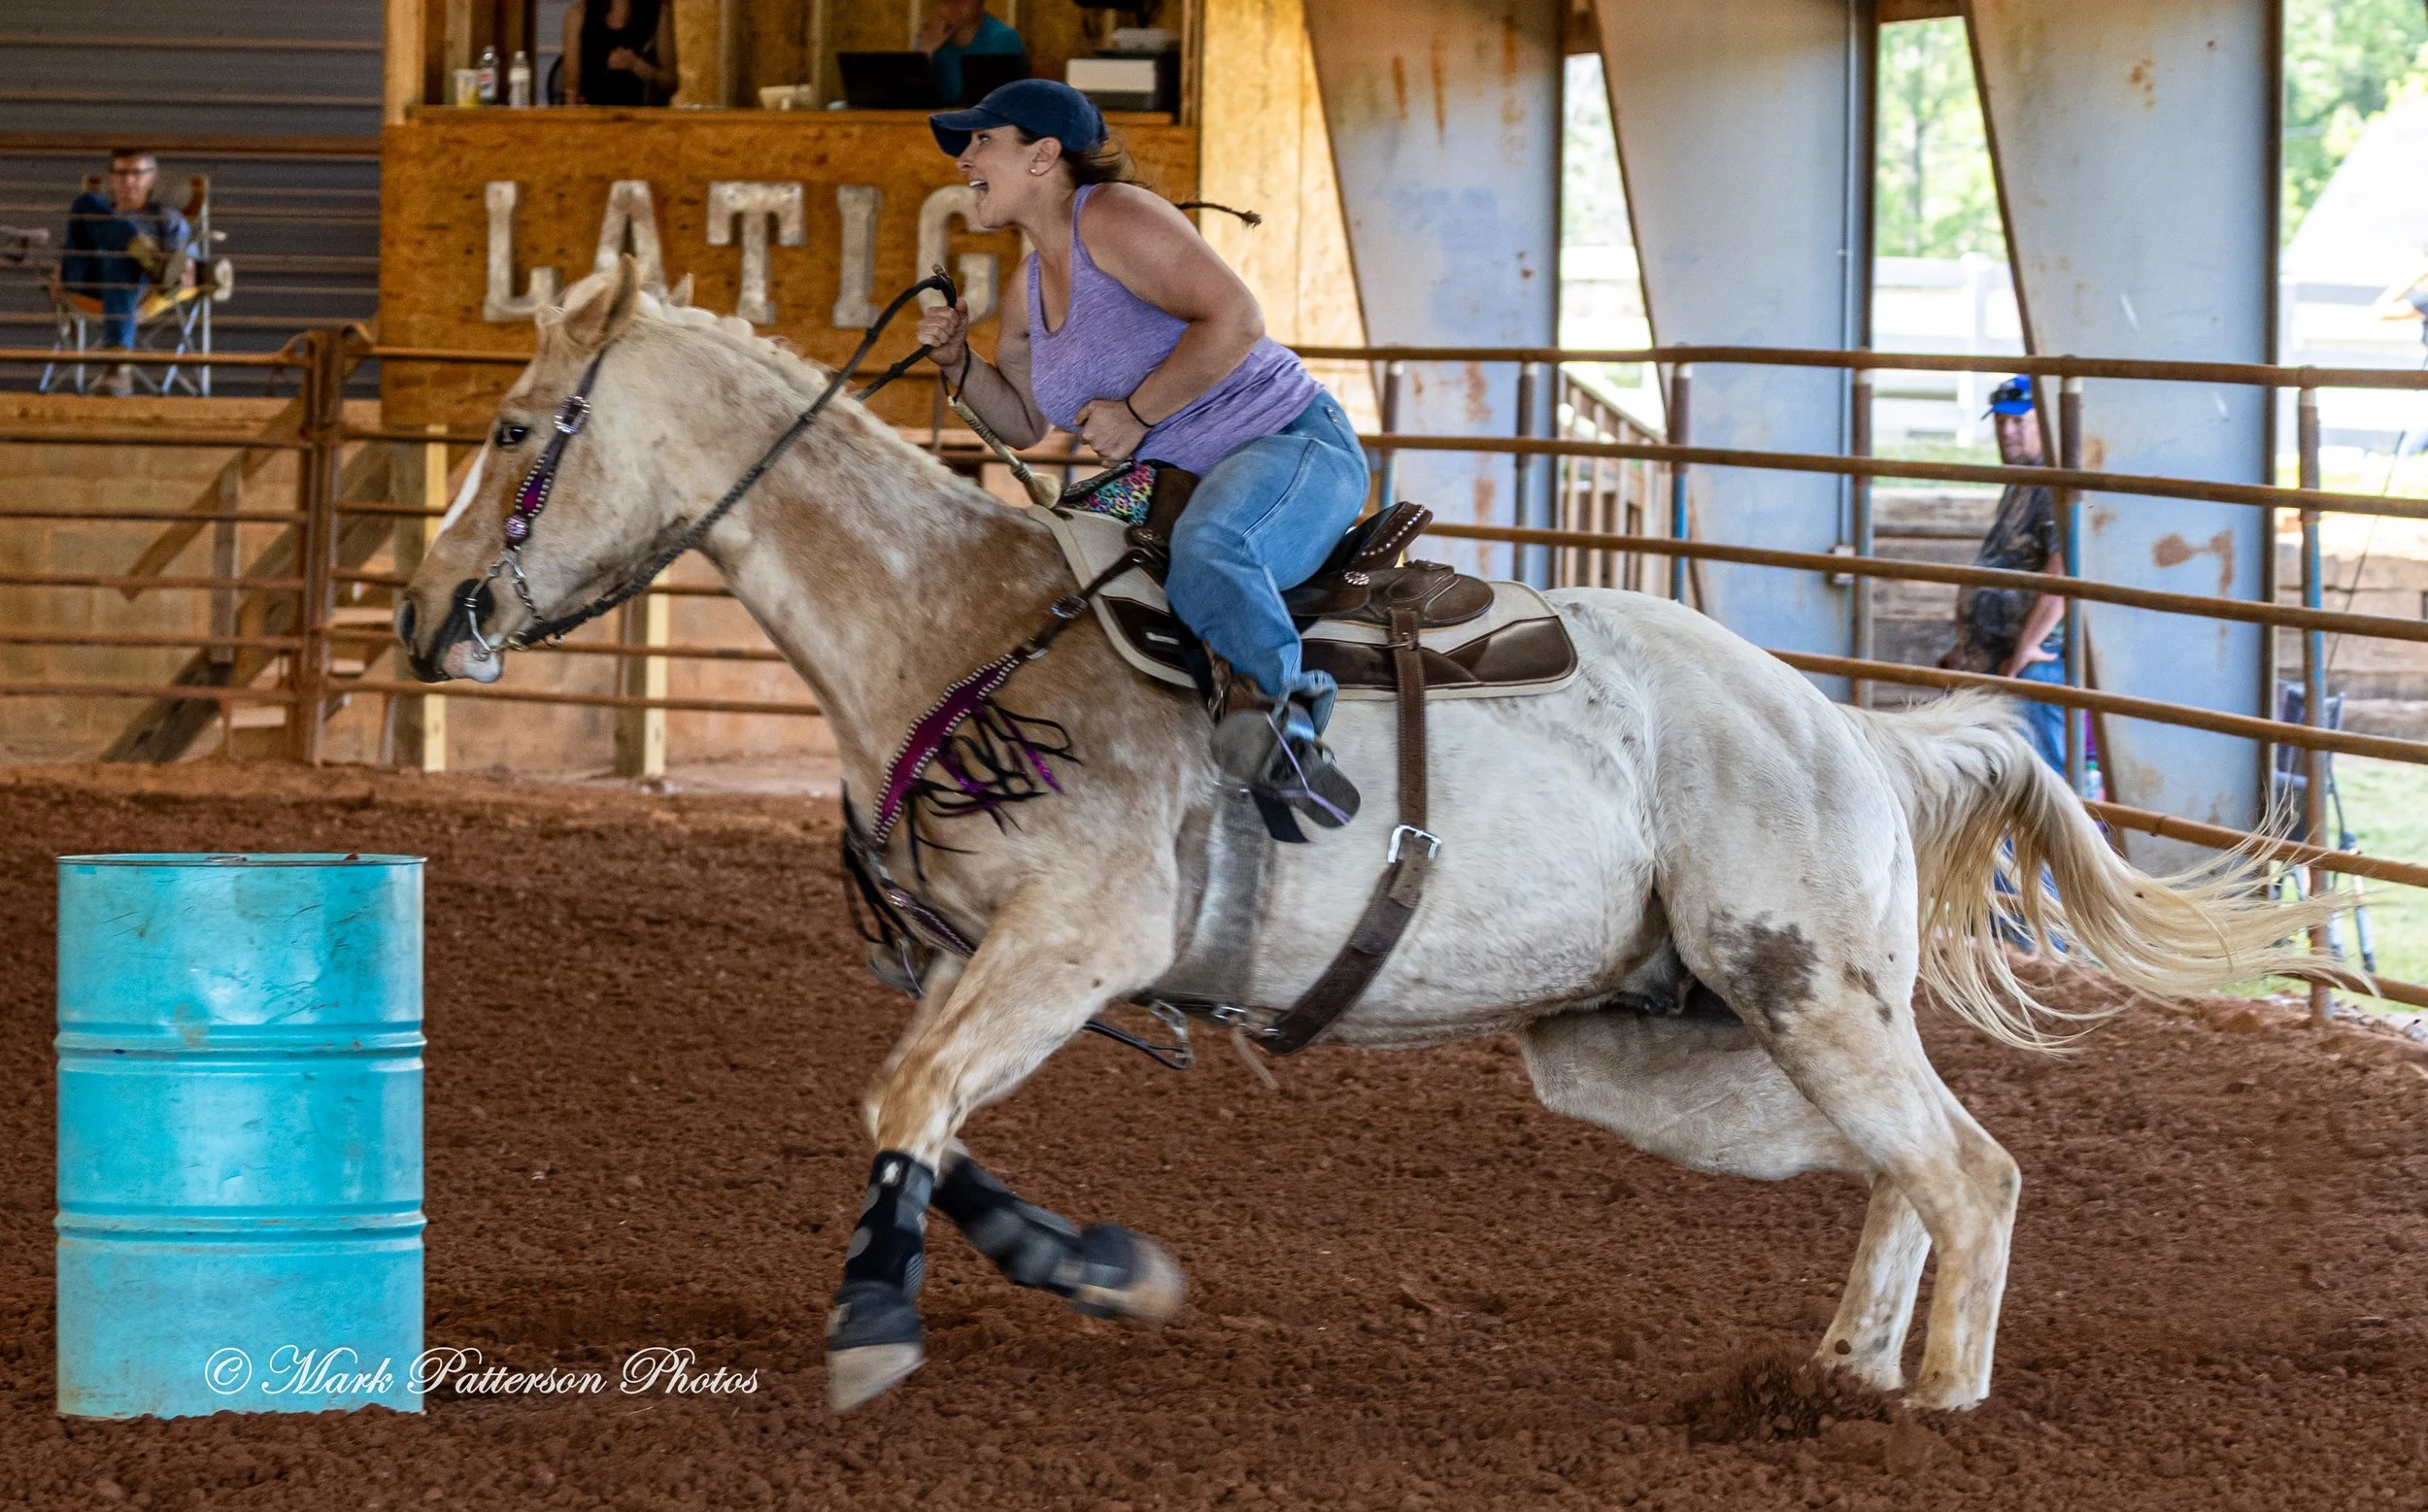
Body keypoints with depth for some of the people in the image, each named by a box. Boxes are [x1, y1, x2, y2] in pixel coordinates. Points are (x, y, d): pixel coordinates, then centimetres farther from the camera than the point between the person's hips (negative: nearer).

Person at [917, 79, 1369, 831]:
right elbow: (1022, 422, 24)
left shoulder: (1115, 219, -14)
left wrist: (1138, 413, -20)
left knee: (1205, 549, -42)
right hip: (1174, 487, 10)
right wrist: (957, 361, 5)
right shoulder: (1030, 288, 14)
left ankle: (1287, 714, -33)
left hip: (1289, 444, -10)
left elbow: (1235, 319, -23)